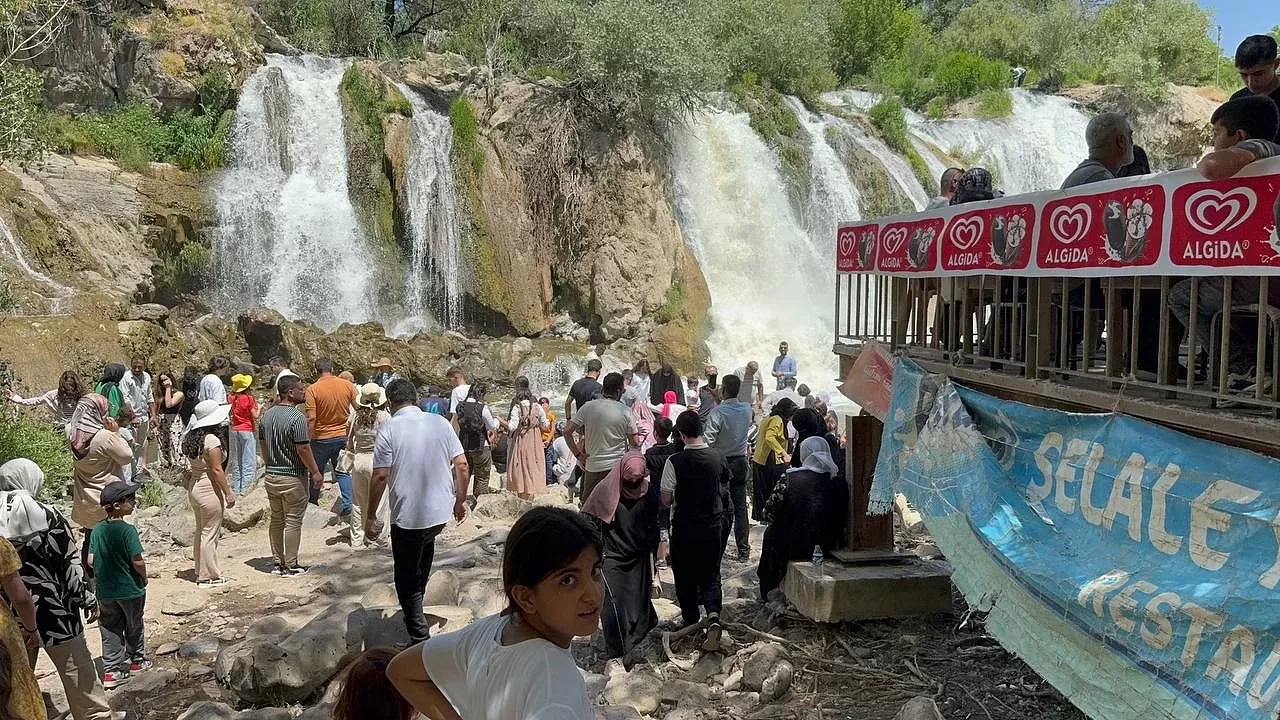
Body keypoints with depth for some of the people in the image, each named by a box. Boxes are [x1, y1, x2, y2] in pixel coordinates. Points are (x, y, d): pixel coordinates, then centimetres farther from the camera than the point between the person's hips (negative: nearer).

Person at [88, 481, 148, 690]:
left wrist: (105, 573, 14)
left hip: (105, 591, 4)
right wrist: (144, 577, -3)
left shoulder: (98, 528, -3)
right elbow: (137, 561, -21)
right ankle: (137, 660, 31)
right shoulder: (128, 530, -21)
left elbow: (91, 560, -1)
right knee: (134, 626, 16)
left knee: (110, 630, 13)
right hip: (130, 590, -4)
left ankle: (111, 670, 13)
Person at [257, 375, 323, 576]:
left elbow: (262, 446, 13)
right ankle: (291, 566, 7)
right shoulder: (297, 418, -19)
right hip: (293, 477, -7)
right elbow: (303, 449, -19)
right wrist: (315, 472, -10)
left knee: (276, 520, 15)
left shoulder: (266, 415, 5)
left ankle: (278, 563, 21)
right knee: (293, 522, 1)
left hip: (271, 476, 7)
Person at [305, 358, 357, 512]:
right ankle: (348, 507, 5)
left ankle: (313, 503, 32)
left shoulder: (312, 389, -14)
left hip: (321, 437, -2)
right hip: (343, 436, 3)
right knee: (343, 472, 11)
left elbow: (311, 418, -18)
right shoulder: (347, 385, -4)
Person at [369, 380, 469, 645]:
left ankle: (420, 640, 8)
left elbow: (381, 476, -13)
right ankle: (416, 605, 45)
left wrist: (370, 515, -3)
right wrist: (460, 501, 13)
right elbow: (462, 466, 1)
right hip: (441, 512, 5)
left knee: (407, 580, 9)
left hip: (407, 516, -5)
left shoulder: (389, 429, -10)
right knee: (425, 546, 34)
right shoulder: (441, 422, 2)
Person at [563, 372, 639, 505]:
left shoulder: (588, 407, -2)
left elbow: (567, 432, -4)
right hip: (618, 466, -1)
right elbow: (635, 443, -6)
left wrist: (578, 455, 3)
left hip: (593, 466, 1)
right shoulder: (626, 412, -7)